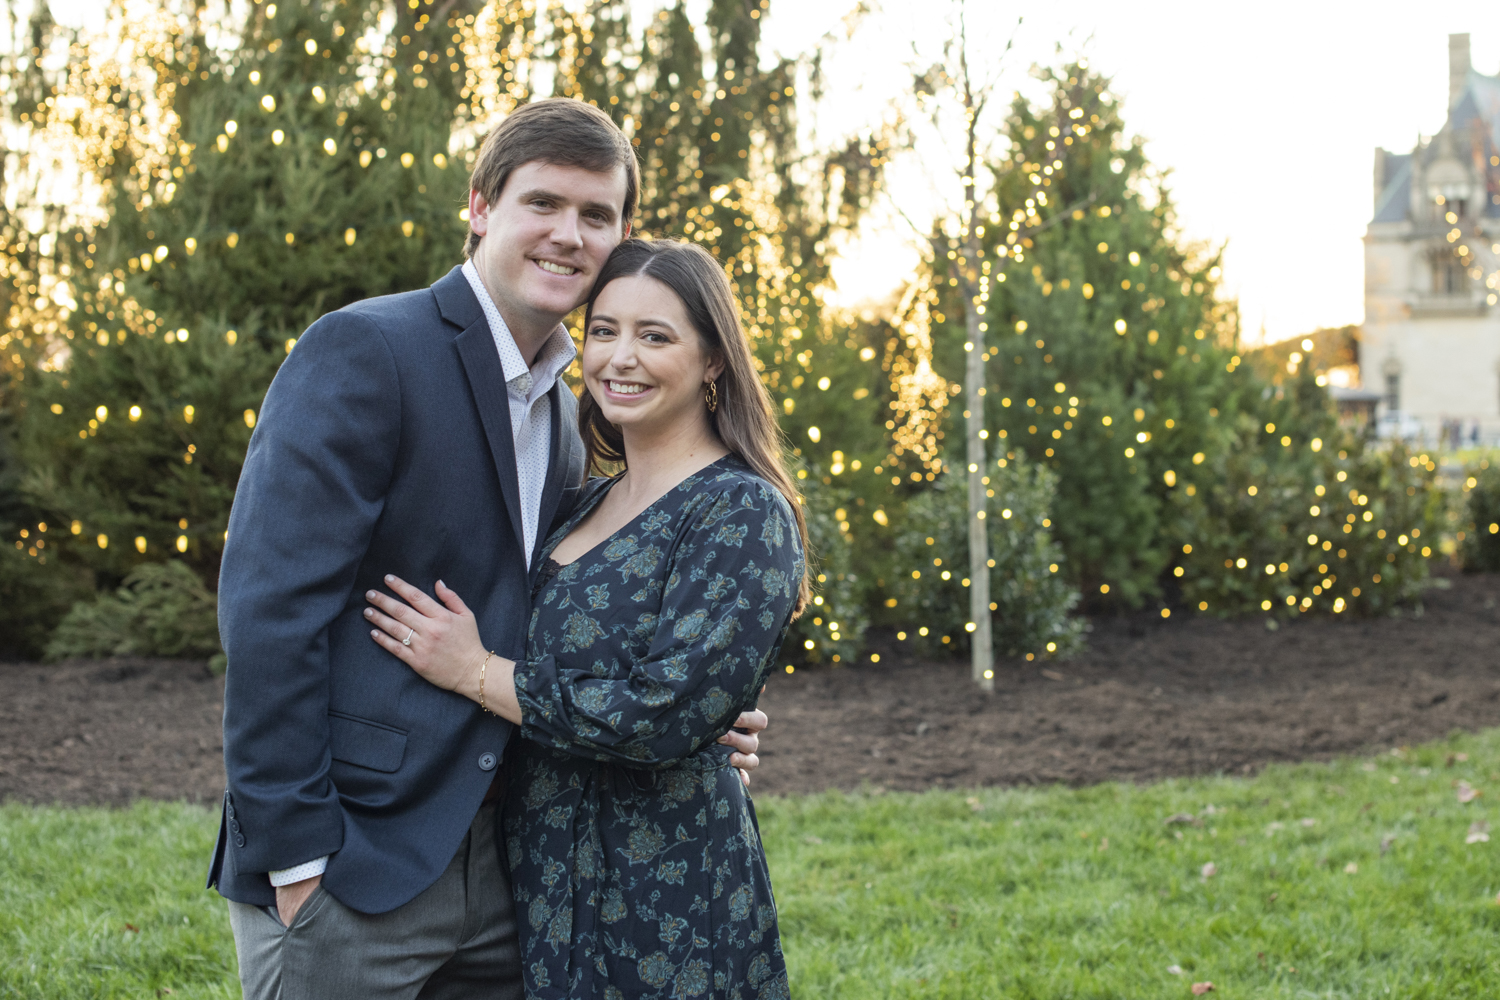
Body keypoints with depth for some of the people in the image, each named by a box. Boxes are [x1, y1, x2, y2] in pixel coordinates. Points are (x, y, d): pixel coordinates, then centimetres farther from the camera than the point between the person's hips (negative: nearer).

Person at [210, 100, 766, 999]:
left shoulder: (566, 415, 14)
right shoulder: (364, 351, -11)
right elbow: (270, 604, -17)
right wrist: (295, 856, -19)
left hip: (495, 867, 7)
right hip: (348, 864, -7)